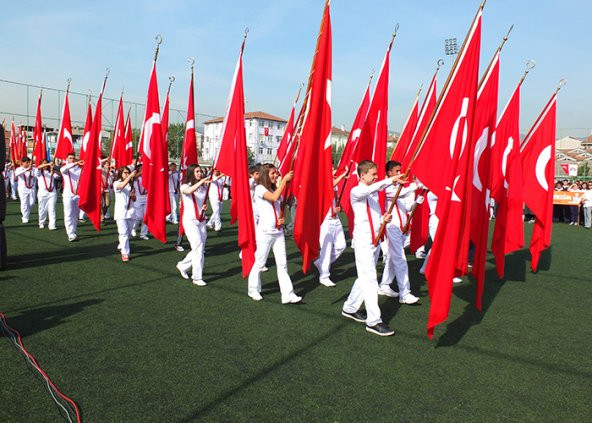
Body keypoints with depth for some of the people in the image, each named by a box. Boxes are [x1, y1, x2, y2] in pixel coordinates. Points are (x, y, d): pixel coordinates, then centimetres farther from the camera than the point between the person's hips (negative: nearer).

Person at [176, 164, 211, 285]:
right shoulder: (185, 186, -5)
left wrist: (205, 207, 1)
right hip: (189, 220, -6)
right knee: (198, 247, -13)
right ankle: (197, 277, -5)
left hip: (201, 221, 6)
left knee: (200, 249, 10)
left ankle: (183, 265, 33)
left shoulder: (203, 188, 10)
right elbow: (189, 191, -31)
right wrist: (201, 181, -41)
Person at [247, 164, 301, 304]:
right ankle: (253, 290, 25)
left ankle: (288, 295, 0)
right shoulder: (259, 189, -8)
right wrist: (284, 180, -21)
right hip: (265, 231, -6)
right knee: (260, 262, 5)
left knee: (282, 263, 1)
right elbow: (274, 197, -26)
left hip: (278, 231, 6)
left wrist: (282, 218, 2)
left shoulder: (275, 189, 14)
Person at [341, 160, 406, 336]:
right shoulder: (356, 191, -9)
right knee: (370, 279, -9)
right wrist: (390, 180, -37)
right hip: (363, 241, -8)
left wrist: (383, 218, 2)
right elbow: (368, 190, -32)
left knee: (365, 277, 15)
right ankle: (374, 321, -4)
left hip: (375, 240, 8)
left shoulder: (374, 192, 15)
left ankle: (350, 308, 30)